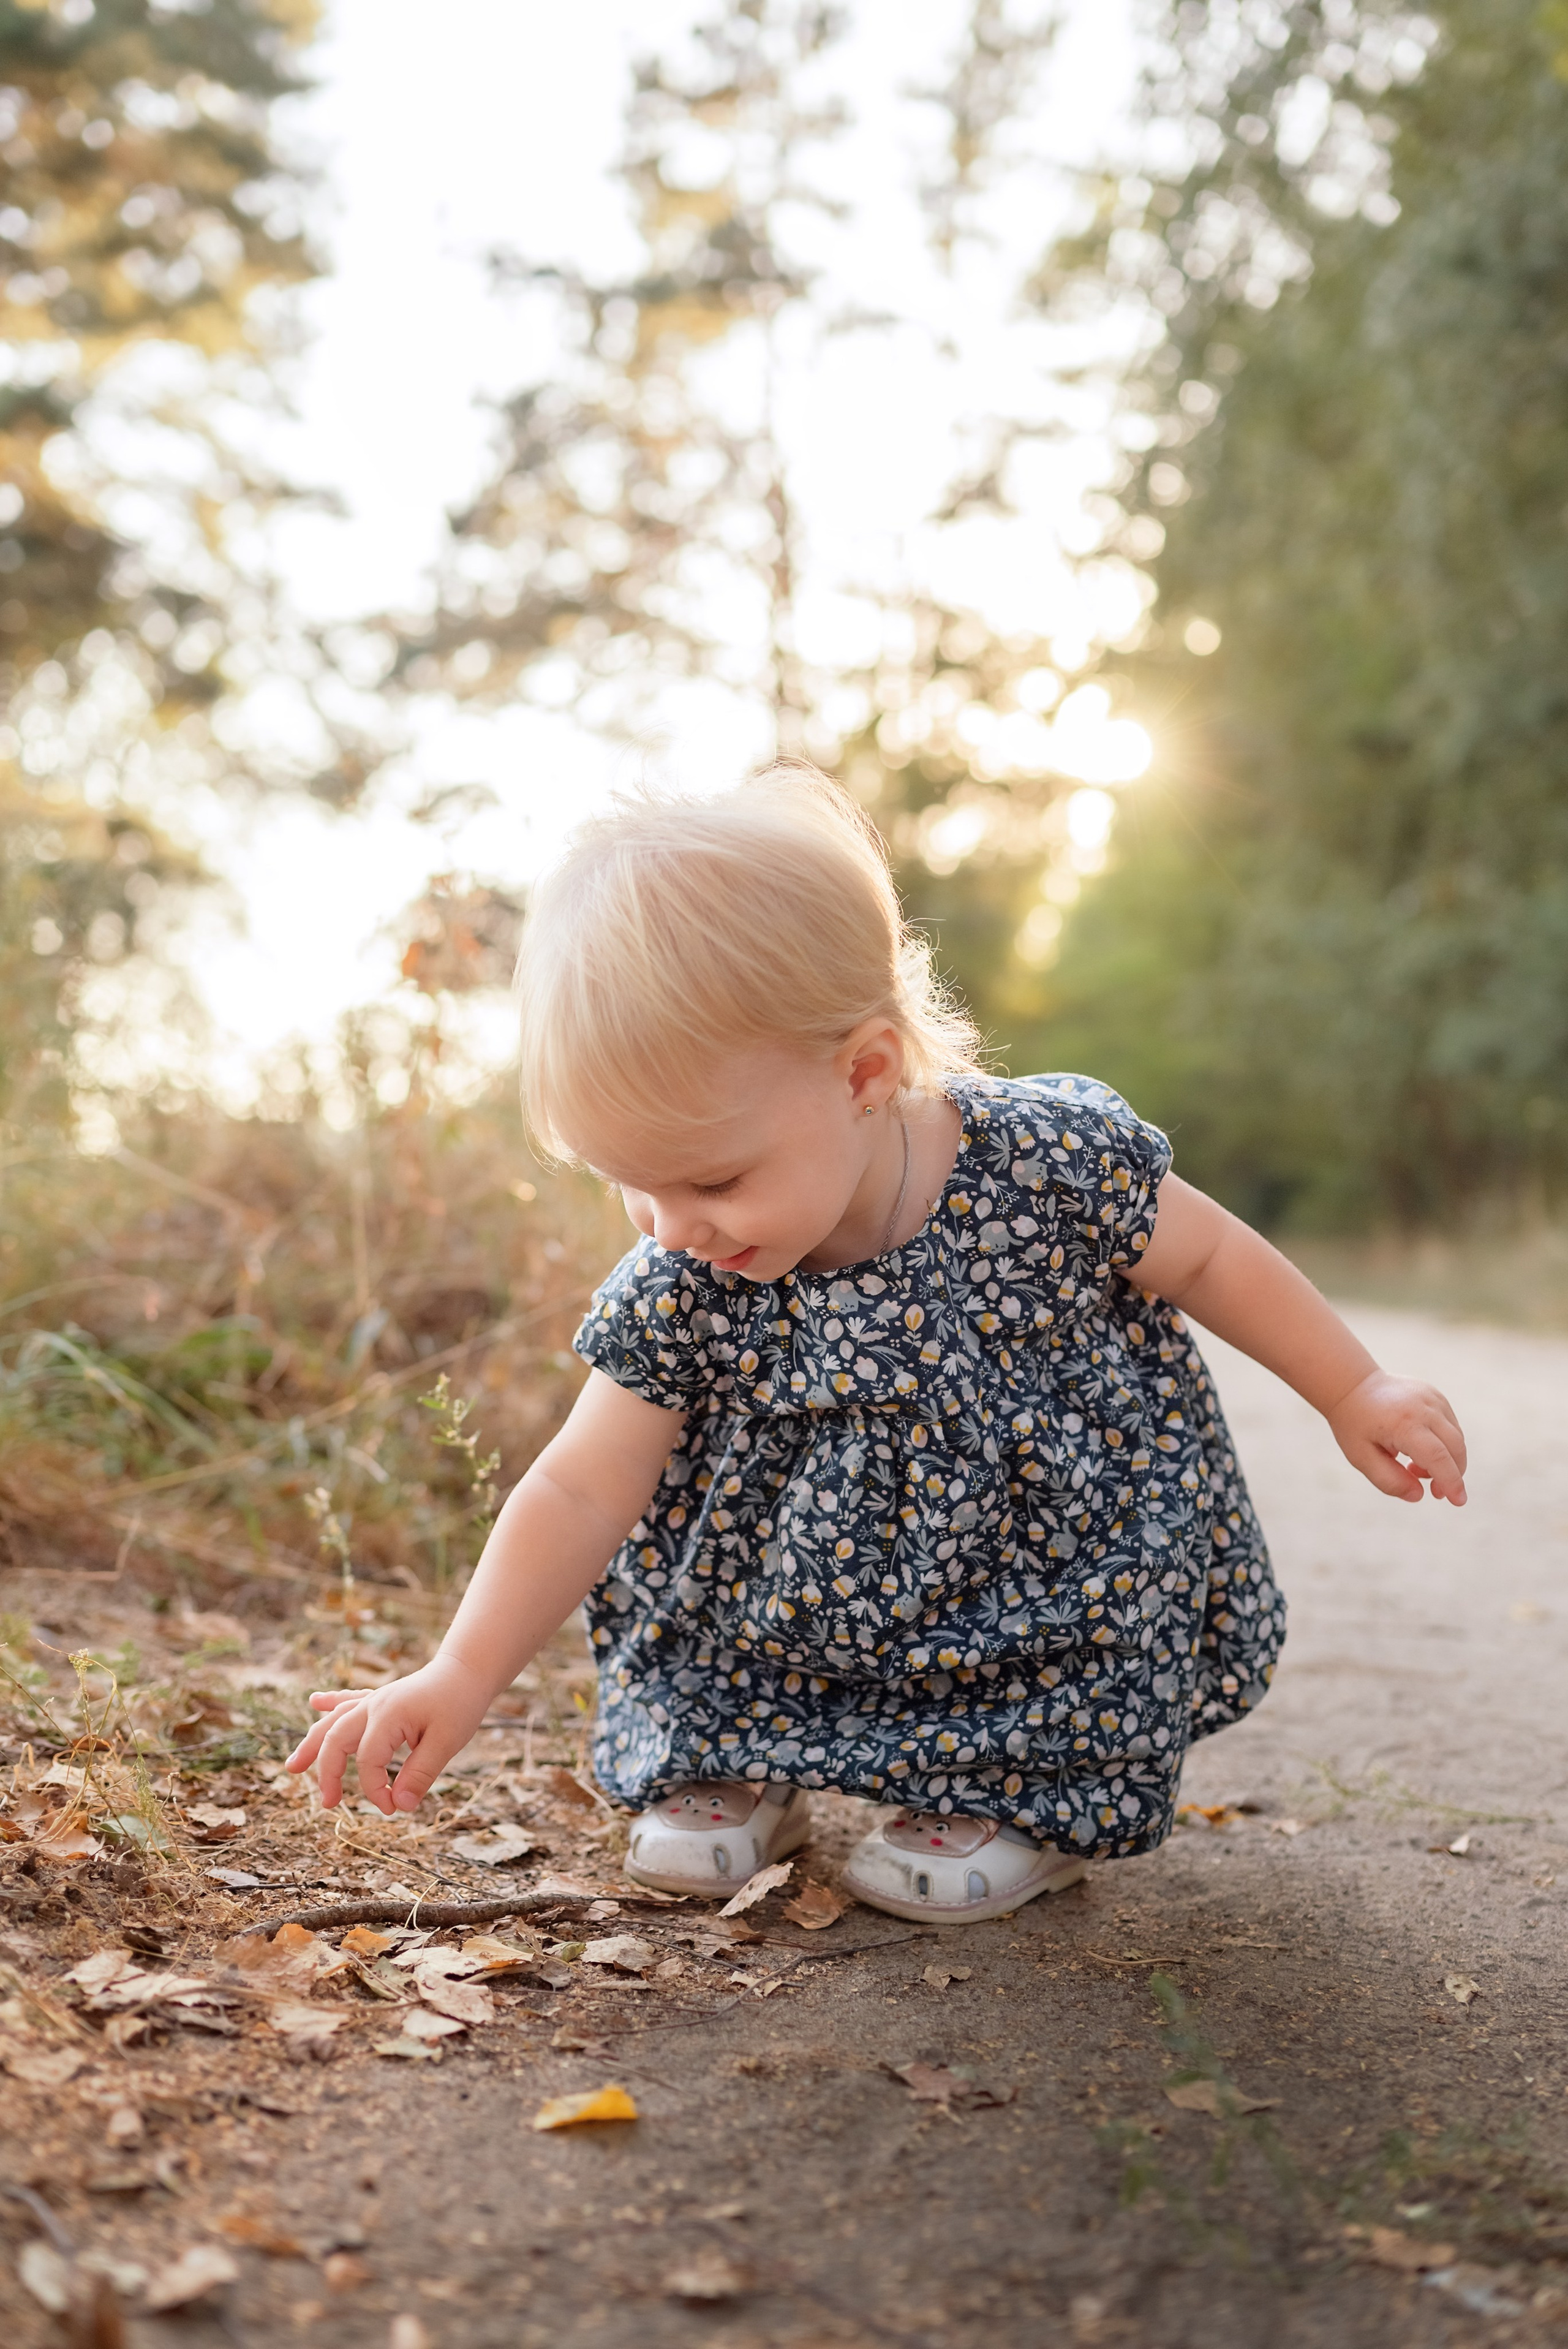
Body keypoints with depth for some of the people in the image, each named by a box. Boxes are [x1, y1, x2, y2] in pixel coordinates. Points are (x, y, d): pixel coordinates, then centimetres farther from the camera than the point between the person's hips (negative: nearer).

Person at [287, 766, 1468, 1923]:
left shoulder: (1055, 1162, -26)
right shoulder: (679, 1294, -20)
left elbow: (1210, 1256, -8)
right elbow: (580, 1493, -15)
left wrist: (1357, 1391, -1)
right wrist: (460, 1678, -24)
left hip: (1054, 1521, -2)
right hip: (821, 1545, 2)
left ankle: (1027, 1792, -3)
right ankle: (739, 1762, 9)